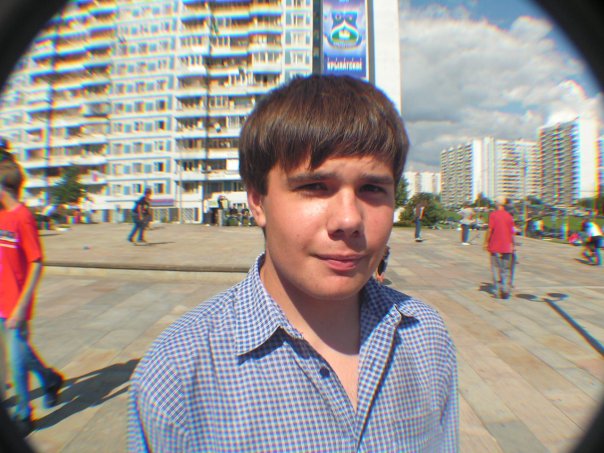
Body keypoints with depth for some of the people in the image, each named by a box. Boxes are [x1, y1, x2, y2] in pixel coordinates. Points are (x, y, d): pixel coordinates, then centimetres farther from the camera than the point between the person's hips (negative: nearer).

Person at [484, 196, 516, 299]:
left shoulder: (493, 215, -7)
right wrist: (512, 244, 16)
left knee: (496, 268, 5)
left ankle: (497, 290, 4)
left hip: (495, 247, -3)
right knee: (506, 269, 11)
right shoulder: (509, 216, 4)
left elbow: (490, 230, -11)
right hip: (507, 247, 3)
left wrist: (486, 242, -4)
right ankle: (506, 290, 6)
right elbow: (512, 232, 7)